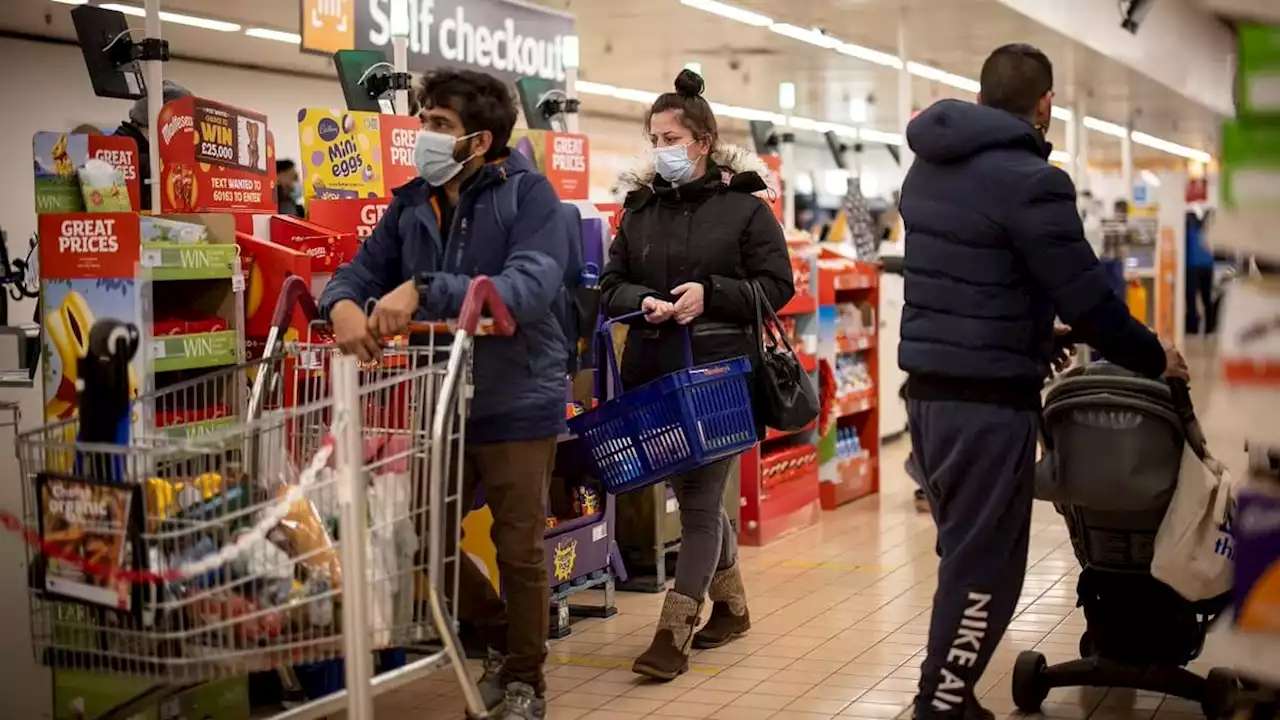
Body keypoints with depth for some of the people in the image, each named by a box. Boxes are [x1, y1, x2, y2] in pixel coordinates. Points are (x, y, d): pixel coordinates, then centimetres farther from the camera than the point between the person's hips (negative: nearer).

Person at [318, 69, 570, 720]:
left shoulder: (526, 193, -12)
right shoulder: (411, 204, 5)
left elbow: (532, 287, -25)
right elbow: (360, 272, 4)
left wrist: (424, 291, -34)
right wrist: (343, 304, -21)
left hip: (516, 402, -5)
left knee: (519, 551, 6)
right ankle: (502, 640, 37)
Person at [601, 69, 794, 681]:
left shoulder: (744, 207, -3)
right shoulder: (640, 209, 9)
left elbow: (777, 285, -4)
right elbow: (612, 284, 11)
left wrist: (710, 294, -17)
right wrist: (642, 301, -11)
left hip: (719, 373, -5)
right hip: (654, 373, 5)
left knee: (699, 499, -4)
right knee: (691, 494, 15)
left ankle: (673, 632, -1)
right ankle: (730, 603, 34)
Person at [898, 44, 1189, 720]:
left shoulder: (929, 167, 11)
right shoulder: (1028, 181, -15)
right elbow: (1087, 297, -13)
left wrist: (1039, 338, 30)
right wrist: (1154, 357, 3)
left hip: (930, 388, 8)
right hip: (988, 400, -8)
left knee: (964, 555, 17)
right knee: (984, 568, 0)